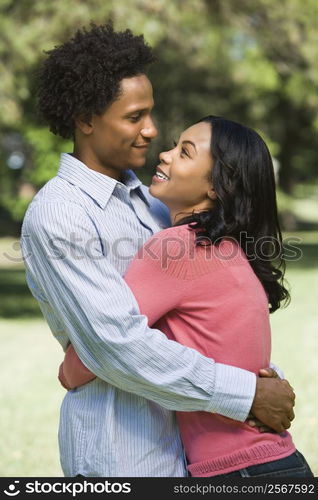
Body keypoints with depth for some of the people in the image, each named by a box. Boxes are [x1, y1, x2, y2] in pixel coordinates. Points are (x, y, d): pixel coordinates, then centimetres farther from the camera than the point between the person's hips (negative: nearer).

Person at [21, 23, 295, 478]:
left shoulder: (147, 202, 10)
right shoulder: (55, 216, -17)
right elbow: (119, 344, -25)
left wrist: (269, 378, 4)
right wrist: (248, 394, -22)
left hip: (179, 437, 8)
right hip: (118, 452, -8)